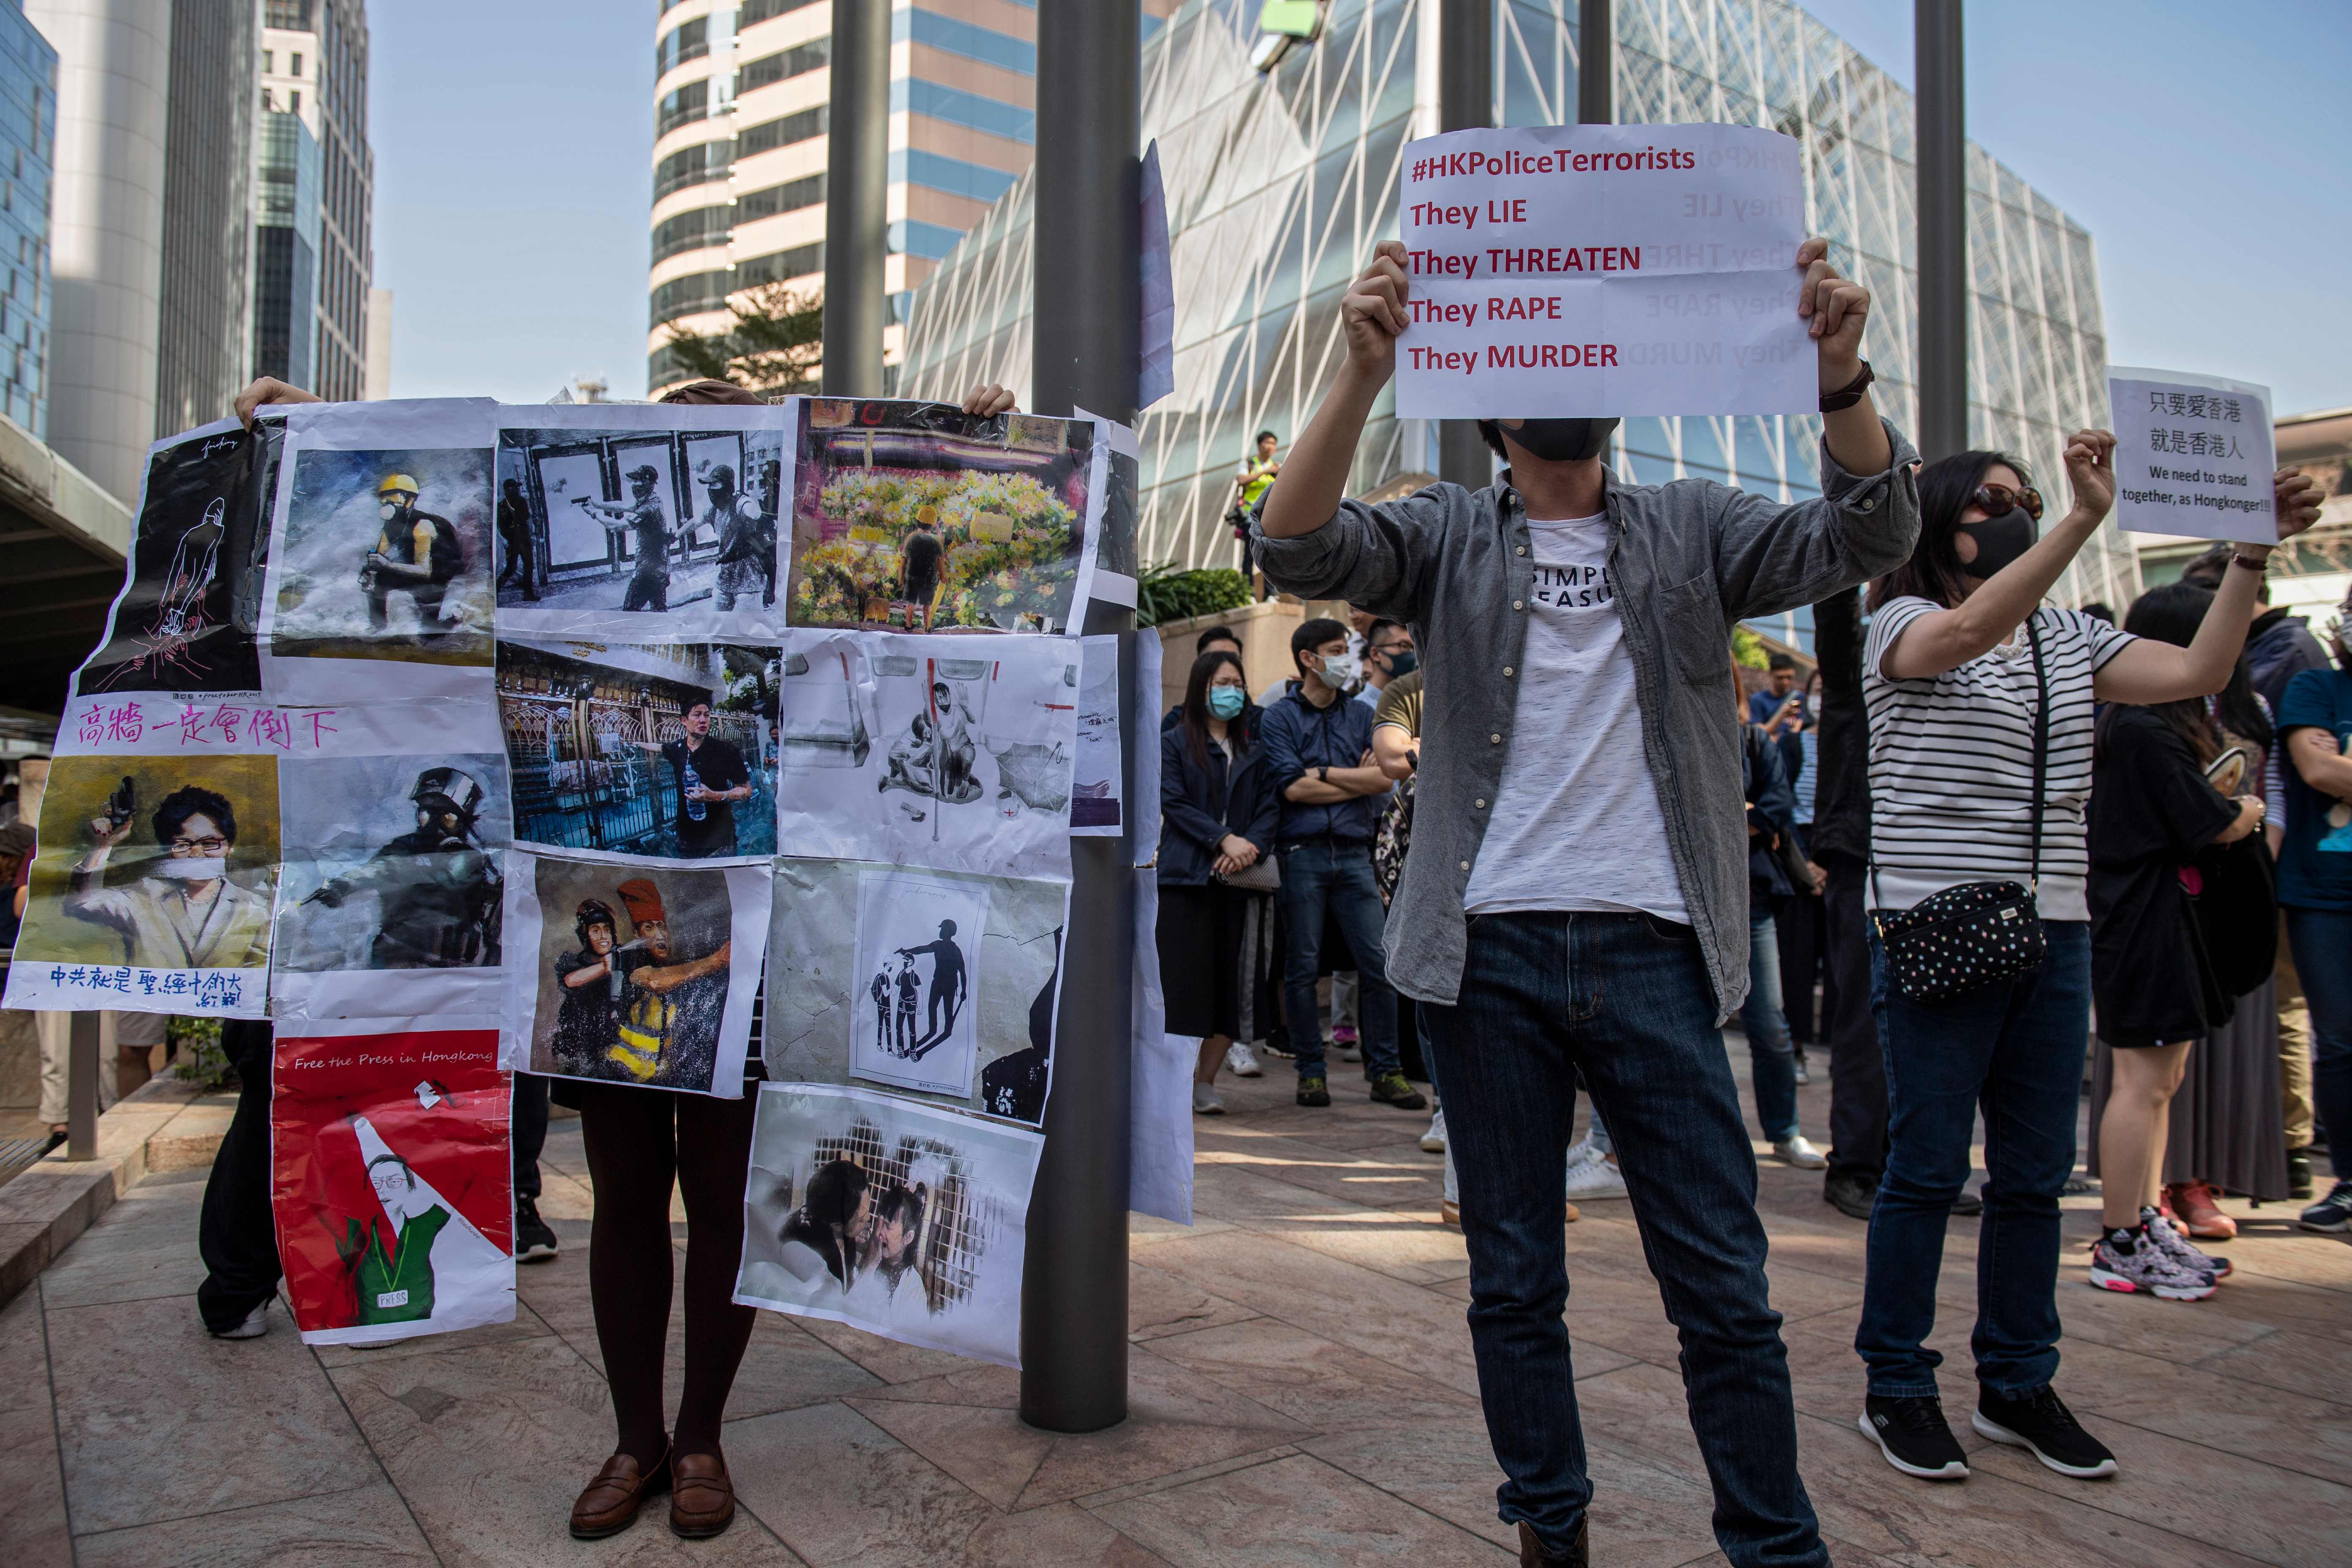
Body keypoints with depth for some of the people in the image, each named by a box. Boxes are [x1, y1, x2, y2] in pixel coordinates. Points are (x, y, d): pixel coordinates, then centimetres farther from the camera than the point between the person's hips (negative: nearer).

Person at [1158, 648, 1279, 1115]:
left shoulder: (1253, 752, 17)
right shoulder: (1173, 744, 6)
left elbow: (1270, 808, 7)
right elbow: (1174, 804, -5)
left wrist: (1250, 845, -13)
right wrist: (1225, 839, -15)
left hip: (1238, 879, 4)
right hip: (1185, 878, -4)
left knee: (1234, 985, 1)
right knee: (1184, 981, -7)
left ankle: (1205, 1081, 11)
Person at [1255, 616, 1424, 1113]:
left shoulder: (1361, 715, 15)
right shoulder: (1279, 718, 4)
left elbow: (1384, 776, 1)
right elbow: (1292, 788, -8)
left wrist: (1323, 773, -4)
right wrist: (1357, 782, -1)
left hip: (1354, 853, 3)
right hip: (1302, 853, -3)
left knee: (1379, 963, -2)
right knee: (1301, 968, 2)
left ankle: (1384, 1071, 8)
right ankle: (1311, 1072, 13)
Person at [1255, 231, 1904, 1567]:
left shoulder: (1688, 530, 11)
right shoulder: (1449, 538, 8)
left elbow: (1867, 532, -3)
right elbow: (1299, 550, -10)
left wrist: (1839, 373, -22)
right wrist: (1365, 375, -25)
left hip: (1654, 952, 1)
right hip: (1490, 956, 0)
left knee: (1725, 1283, 4)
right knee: (1513, 1284, 11)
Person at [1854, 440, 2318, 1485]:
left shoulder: (2067, 637, 16)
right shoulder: (1901, 625, -2)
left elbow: (2197, 673, 6)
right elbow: (1974, 628, -24)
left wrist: (2253, 553, -2)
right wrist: (2087, 516, -30)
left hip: (2053, 935, 6)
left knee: (2036, 1175, 11)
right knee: (1927, 1168, 0)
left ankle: (2019, 1386, 25)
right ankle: (1896, 1389, 13)